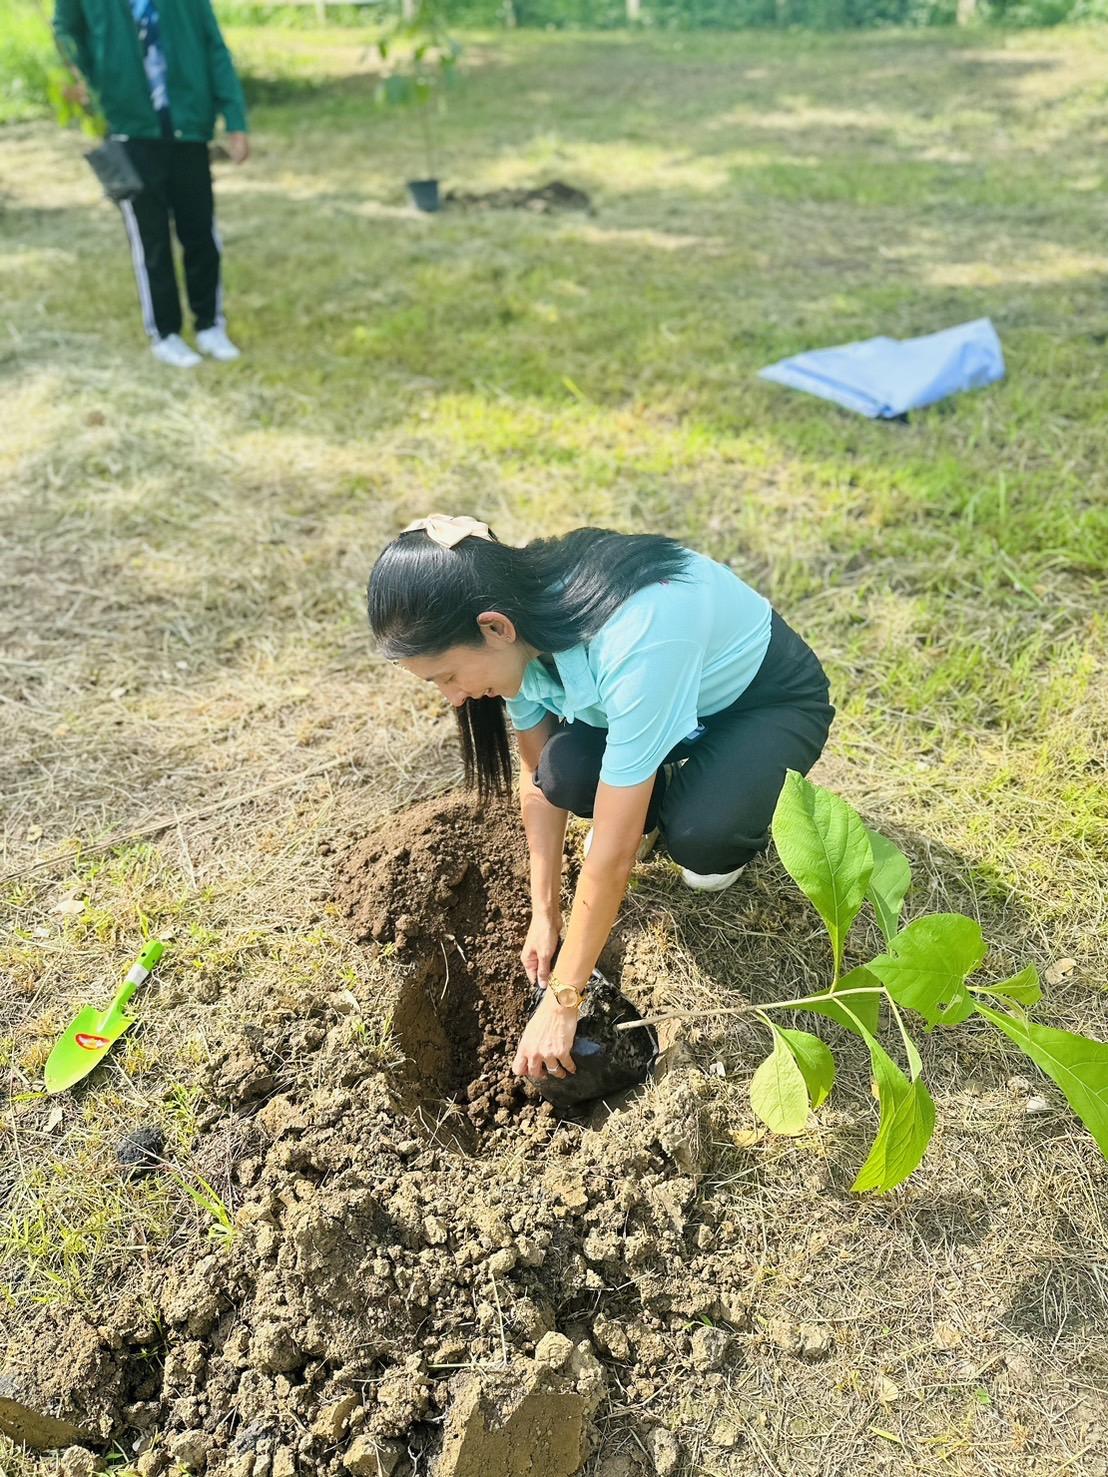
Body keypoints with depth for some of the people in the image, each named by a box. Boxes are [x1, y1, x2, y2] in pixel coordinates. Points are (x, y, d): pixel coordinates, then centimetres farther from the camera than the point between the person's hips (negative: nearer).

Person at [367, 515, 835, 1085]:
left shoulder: (632, 643, -42)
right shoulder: (522, 617, -20)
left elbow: (612, 856, -36)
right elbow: (538, 775, -6)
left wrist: (562, 1003, -27)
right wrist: (545, 914, -5)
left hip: (772, 697, -5)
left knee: (698, 838, -33)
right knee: (568, 773, -24)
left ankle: (735, 808, 2)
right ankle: (651, 798, 9)